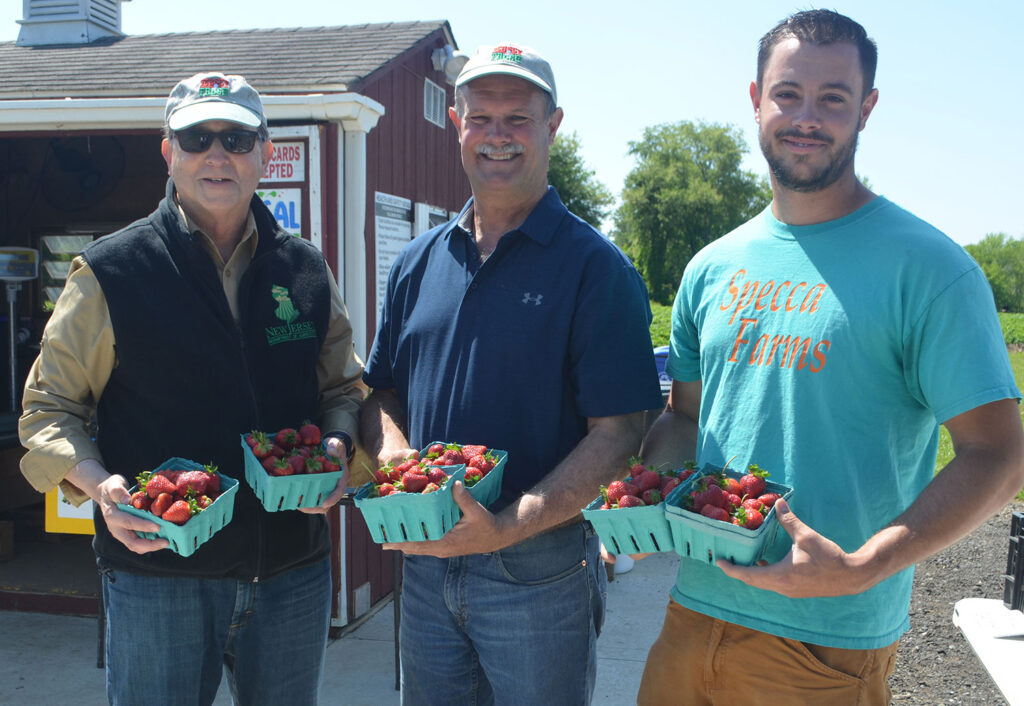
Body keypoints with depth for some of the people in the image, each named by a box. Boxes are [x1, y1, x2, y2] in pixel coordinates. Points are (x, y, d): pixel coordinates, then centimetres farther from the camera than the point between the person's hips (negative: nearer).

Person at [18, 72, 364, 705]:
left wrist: (336, 447, -6)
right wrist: (98, 484, -17)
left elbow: (344, 387, 14)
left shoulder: (307, 269, 5)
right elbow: (49, 408, 0)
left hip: (294, 573, 3)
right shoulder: (110, 272, -4)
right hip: (157, 575, -3)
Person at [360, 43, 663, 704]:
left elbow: (618, 434, -15)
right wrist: (395, 457, -9)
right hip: (424, 561, 5)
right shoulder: (420, 262, 6)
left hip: (538, 570, -5)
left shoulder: (595, 268, -10)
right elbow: (383, 393, 12)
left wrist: (506, 529, -25)